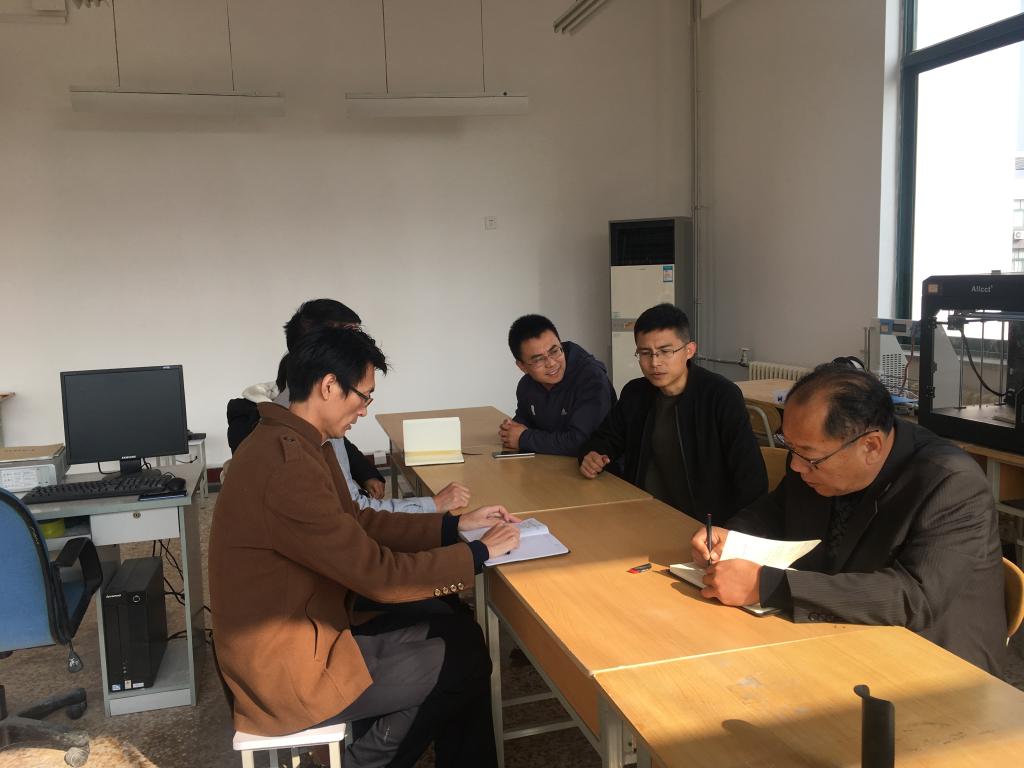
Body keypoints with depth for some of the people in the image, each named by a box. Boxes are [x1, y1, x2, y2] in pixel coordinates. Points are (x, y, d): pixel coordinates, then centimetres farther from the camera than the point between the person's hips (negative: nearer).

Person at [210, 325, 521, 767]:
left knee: (458, 632, 9)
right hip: (287, 669, -9)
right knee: (465, 663, 0)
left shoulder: (293, 442, 3)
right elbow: (380, 574, -25)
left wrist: (454, 526, 6)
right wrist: (480, 553, -13)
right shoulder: (289, 466, -30)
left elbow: (356, 522, 12)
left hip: (304, 632, 9)